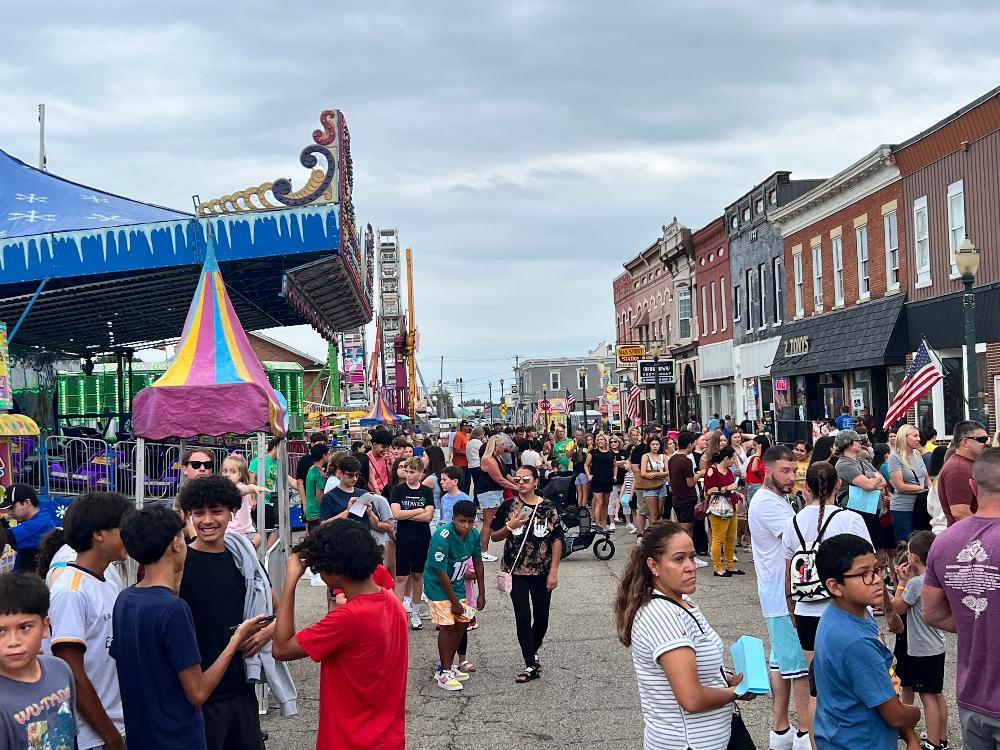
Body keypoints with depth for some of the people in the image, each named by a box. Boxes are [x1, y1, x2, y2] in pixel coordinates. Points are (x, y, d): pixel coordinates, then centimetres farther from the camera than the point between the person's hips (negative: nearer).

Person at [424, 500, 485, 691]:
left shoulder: (474, 534, -9)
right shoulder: (441, 538, -29)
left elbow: (478, 562, 6)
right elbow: (441, 573, -25)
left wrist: (481, 593, 7)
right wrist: (454, 602, -18)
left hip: (457, 584, 7)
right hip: (438, 586, -7)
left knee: (462, 623, 8)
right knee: (447, 626, -10)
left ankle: (447, 665, 23)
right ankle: (444, 673, -1)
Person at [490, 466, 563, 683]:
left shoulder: (548, 507, -3)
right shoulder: (508, 506, -1)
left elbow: (556, 540, -2)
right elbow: (494, 536, 4)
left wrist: (553, 571, -6)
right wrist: (510, 526, -15)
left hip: (542, 571, 0)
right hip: (517, 571, 0)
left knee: (541, 616, 8)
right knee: (523, 617, 0)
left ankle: (532, 652, 34)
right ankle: (531, 665, 7)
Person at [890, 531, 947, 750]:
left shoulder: (915, 583, -22)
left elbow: (897, 608, -9)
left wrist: (902, 581, -2)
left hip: (922, 650, -9)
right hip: (936, 647, 9)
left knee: (928, 696, -1)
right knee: (938, 694, 17)